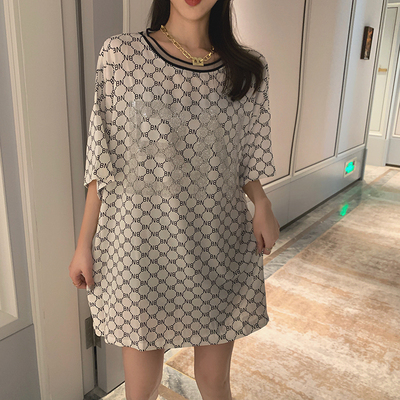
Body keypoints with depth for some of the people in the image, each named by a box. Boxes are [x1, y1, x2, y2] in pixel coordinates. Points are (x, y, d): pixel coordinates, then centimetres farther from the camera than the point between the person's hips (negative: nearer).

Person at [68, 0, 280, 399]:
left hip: (219, 245, 2)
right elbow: (103, 161, -1)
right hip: (143, 245, -1)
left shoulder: (248, 69, 3)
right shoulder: (121, 53, -4)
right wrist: (84, 244, -1)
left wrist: (261, 203, -8)